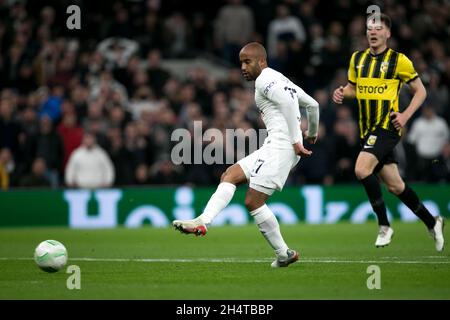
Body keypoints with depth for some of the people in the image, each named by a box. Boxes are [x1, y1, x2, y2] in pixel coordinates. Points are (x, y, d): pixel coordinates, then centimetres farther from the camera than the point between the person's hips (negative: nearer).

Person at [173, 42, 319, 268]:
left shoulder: (264, 80, -6)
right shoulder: (281, 80, 24)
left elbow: (287, 102, -23)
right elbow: (312, 105, 30)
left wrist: (295, 140, -21)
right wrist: (312, 133, 46)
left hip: (280, 145, -10)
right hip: (275, 147, 10)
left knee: (253, 201, -10)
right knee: (230, 175, 6)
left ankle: (283, 254, -3)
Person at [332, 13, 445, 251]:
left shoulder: (398, 60, -5)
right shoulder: (357, 59, 10)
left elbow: (420, 91, 2)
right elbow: (353, 87, 23)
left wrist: (406, 115, -11)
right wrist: (342, 93, 0)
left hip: (387, 126, -6)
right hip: (367, 129, 6)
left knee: (362, 169, -24)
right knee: (395, 186, 9)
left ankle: (384, 226, -12)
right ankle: (432, 222, 27)